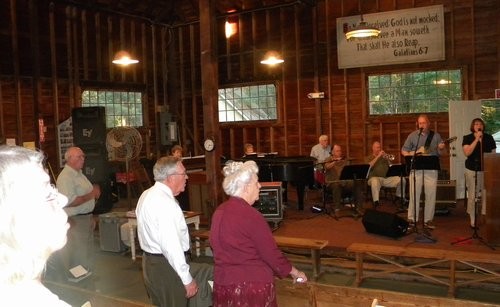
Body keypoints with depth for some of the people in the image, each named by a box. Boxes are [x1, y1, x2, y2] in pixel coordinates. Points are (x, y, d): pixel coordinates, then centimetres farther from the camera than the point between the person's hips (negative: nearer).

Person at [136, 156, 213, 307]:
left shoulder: (147, 195, 7)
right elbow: (171, 246, -26)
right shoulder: (165, 203, -23)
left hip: (151, 262, 10)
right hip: (168, 267, -10)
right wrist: (187, 279, -20)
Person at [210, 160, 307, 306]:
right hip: (251, 285, -7)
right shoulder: (251, 215, -20)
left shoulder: (219, 211, 3)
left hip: (224, 283, 7)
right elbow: (271, 253, -15)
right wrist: (295, 272, -2)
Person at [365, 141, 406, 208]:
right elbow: (369, 166, -11)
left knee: (402, 180, -14)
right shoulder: (369, 158, 12)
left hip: (387, 178, 4)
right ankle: (376, 201, -39)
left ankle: (400, 197, 7)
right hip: (375, 178, -4)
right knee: (374, 181, -40)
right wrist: (378, 156, -10)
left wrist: (388, 159, -5)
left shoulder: (384, 157, 22)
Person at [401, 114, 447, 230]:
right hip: (416, 169, -1)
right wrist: (412, 156, -10)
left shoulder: (436, 135, 10)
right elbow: (404, 150, 8)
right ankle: (412, 219, 6)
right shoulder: (412, 135, 6)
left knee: (431, 194, 1)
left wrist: (442, 149, -13)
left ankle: (428, 220, 10)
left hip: (431, 168, 1)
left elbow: (441, 152, 10)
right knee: (414, 194, -1)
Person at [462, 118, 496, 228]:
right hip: (472, 169, -2)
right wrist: (477, 139, -17)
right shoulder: (467, 138, 0)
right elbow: (467, 153, -15)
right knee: (472, 195, 1)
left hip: (486, 169, 2)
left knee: (487, 194, -1)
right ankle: (473, 220, 10)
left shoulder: (489, 138, 6)